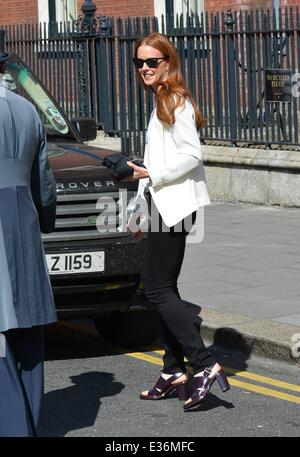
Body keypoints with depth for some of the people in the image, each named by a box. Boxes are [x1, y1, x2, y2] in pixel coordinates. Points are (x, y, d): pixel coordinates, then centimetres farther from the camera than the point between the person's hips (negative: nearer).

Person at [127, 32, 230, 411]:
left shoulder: (176, 102, -11)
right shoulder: (161, 103, 20)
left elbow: (191, 156, -19)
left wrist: (150, 175, -20)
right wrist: (141, 212, 22)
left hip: (175, 205, -10)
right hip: (162, 205, 10)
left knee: (158, 289, -12)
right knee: (164, 289, 11)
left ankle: (205, 366, -14)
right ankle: (173, 372, 15)